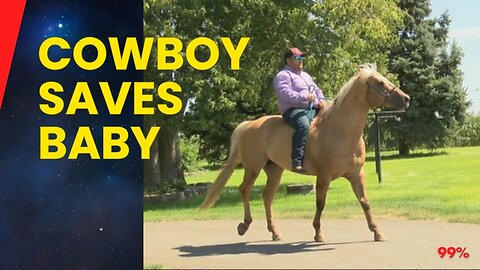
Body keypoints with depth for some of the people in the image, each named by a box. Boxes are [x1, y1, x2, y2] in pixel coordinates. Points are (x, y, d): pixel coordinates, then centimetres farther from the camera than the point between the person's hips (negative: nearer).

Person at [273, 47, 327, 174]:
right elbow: (286, 94, -16)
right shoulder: (283, 76, 0)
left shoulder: (305, 75, 28)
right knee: (303, 125, -39)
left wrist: (321, 100, 8)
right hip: (293, 110, -9)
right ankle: (297, 162, -44)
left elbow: (317, 90, 30)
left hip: (314, 109, 9)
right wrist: (304, 96, -25)